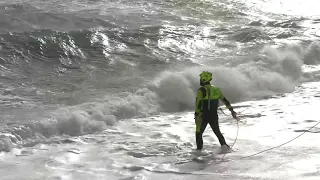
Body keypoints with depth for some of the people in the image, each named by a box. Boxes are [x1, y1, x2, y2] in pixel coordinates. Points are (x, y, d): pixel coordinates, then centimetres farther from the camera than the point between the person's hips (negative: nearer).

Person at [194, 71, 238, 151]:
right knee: (217, 132, 20)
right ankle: (224, 144, 3)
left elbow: (198, 104, -16)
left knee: (199, 133, 11)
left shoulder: (201, 90, -12)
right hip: (214, 116, 5)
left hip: (203, 116, -5)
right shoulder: (216, 90, 6)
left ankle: (199, 149, 8)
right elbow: (225, 100, 11)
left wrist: (196, 115, -13)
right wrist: (232, 110, 18)